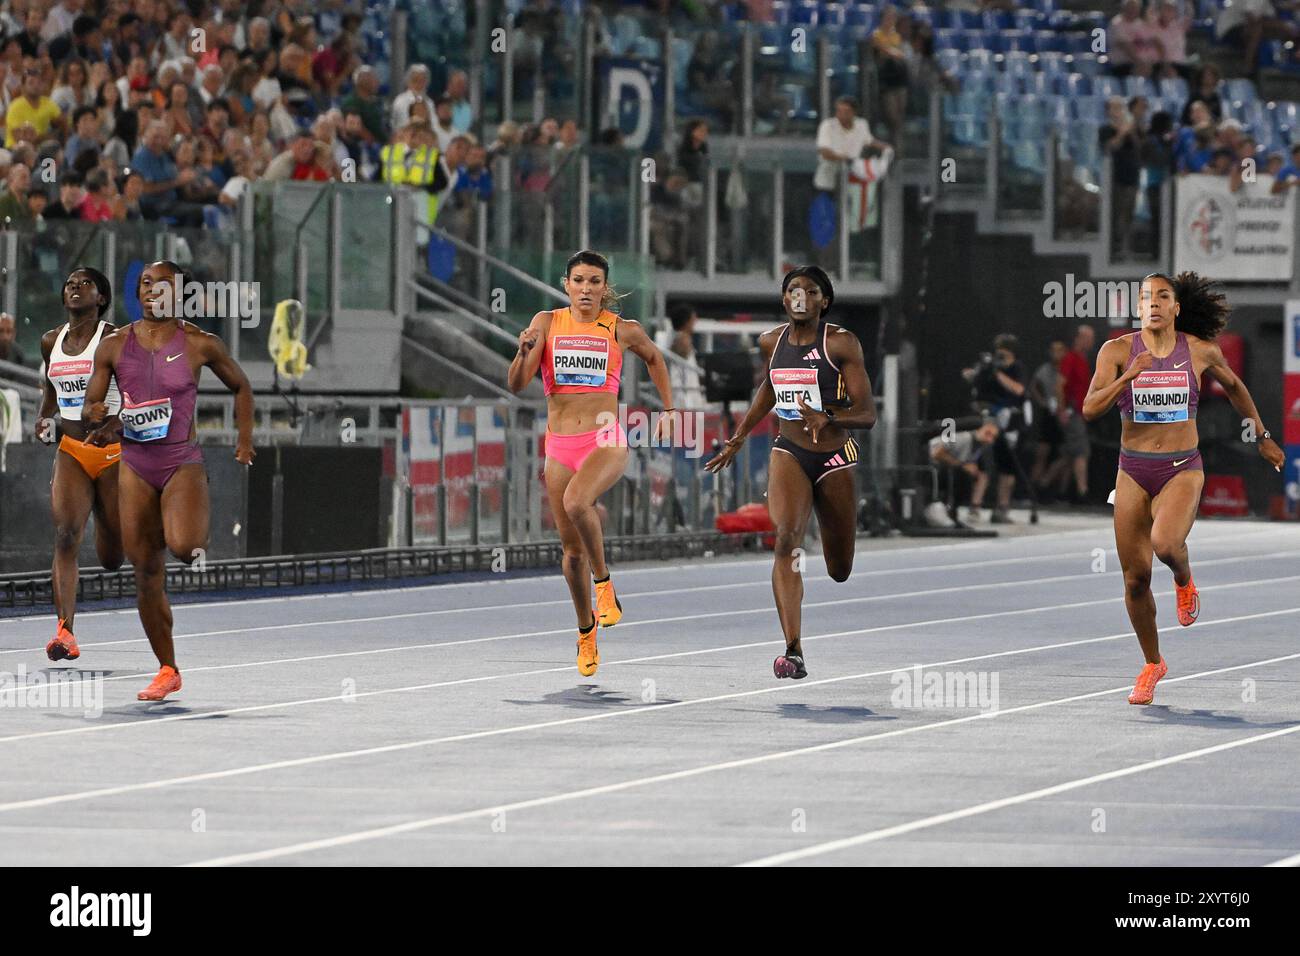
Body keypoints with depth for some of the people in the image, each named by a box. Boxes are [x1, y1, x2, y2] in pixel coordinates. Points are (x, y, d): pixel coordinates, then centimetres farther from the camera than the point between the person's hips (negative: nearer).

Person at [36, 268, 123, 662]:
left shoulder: (114, 339, -7)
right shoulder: (51, 341, 9)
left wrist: (120, 420, -26)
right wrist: (44, 417, 10)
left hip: (113, 451, -3)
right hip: (71, 451, 3)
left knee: (112, 558, 6)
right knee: (65, 537, -18)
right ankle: (64, 631, -24)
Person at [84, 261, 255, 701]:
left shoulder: (200, 344, -4)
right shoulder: (114, 345, 2)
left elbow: (241, 387, 12)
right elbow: (90, 406, 7)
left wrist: (245, 439, 3)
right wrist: (97, 417, -16)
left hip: (183, 462, -3)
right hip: (135, 465, 3)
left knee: (182, 546, -28)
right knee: (146, 574, 3)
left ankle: (198, 533, 12)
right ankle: (167, 670, 17)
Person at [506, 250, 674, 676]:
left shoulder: (622, 330, 0)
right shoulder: (547, 323, 2)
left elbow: (654, 358, 22)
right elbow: (517, 384, -3)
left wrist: (668, 410, 20)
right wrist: (525, 350, -22)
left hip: (606, 442, -3)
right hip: (560, 447, 3)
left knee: (576, 502, -34)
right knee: (572, 548, 7)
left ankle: (604, 584, -12)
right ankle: (586, 633, 26)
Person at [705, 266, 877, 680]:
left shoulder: (841, 343, -11)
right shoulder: (771, 342, 3)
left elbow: (867, 414, -15)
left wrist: (827, 419, -33)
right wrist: (738, 438, 29)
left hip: (835, 457, -2)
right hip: (789, 452, 2)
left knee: (840, 571, 9)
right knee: (786, 538, -25)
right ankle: (793, 652, -33)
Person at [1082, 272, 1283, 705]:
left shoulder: (1200, 351, -2)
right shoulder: (1117, 351, -5)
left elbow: (1234, 386, 18)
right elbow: (1091, 409, -15)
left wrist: (1262, 438, 25)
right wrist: (1130, 375, -28)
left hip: (1182, 472, -1)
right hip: (1133, 473, 2)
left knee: (1165, 542, -31)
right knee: (1135, 578, 3)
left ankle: (1185, 581, 6)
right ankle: (1152, 665, 25)